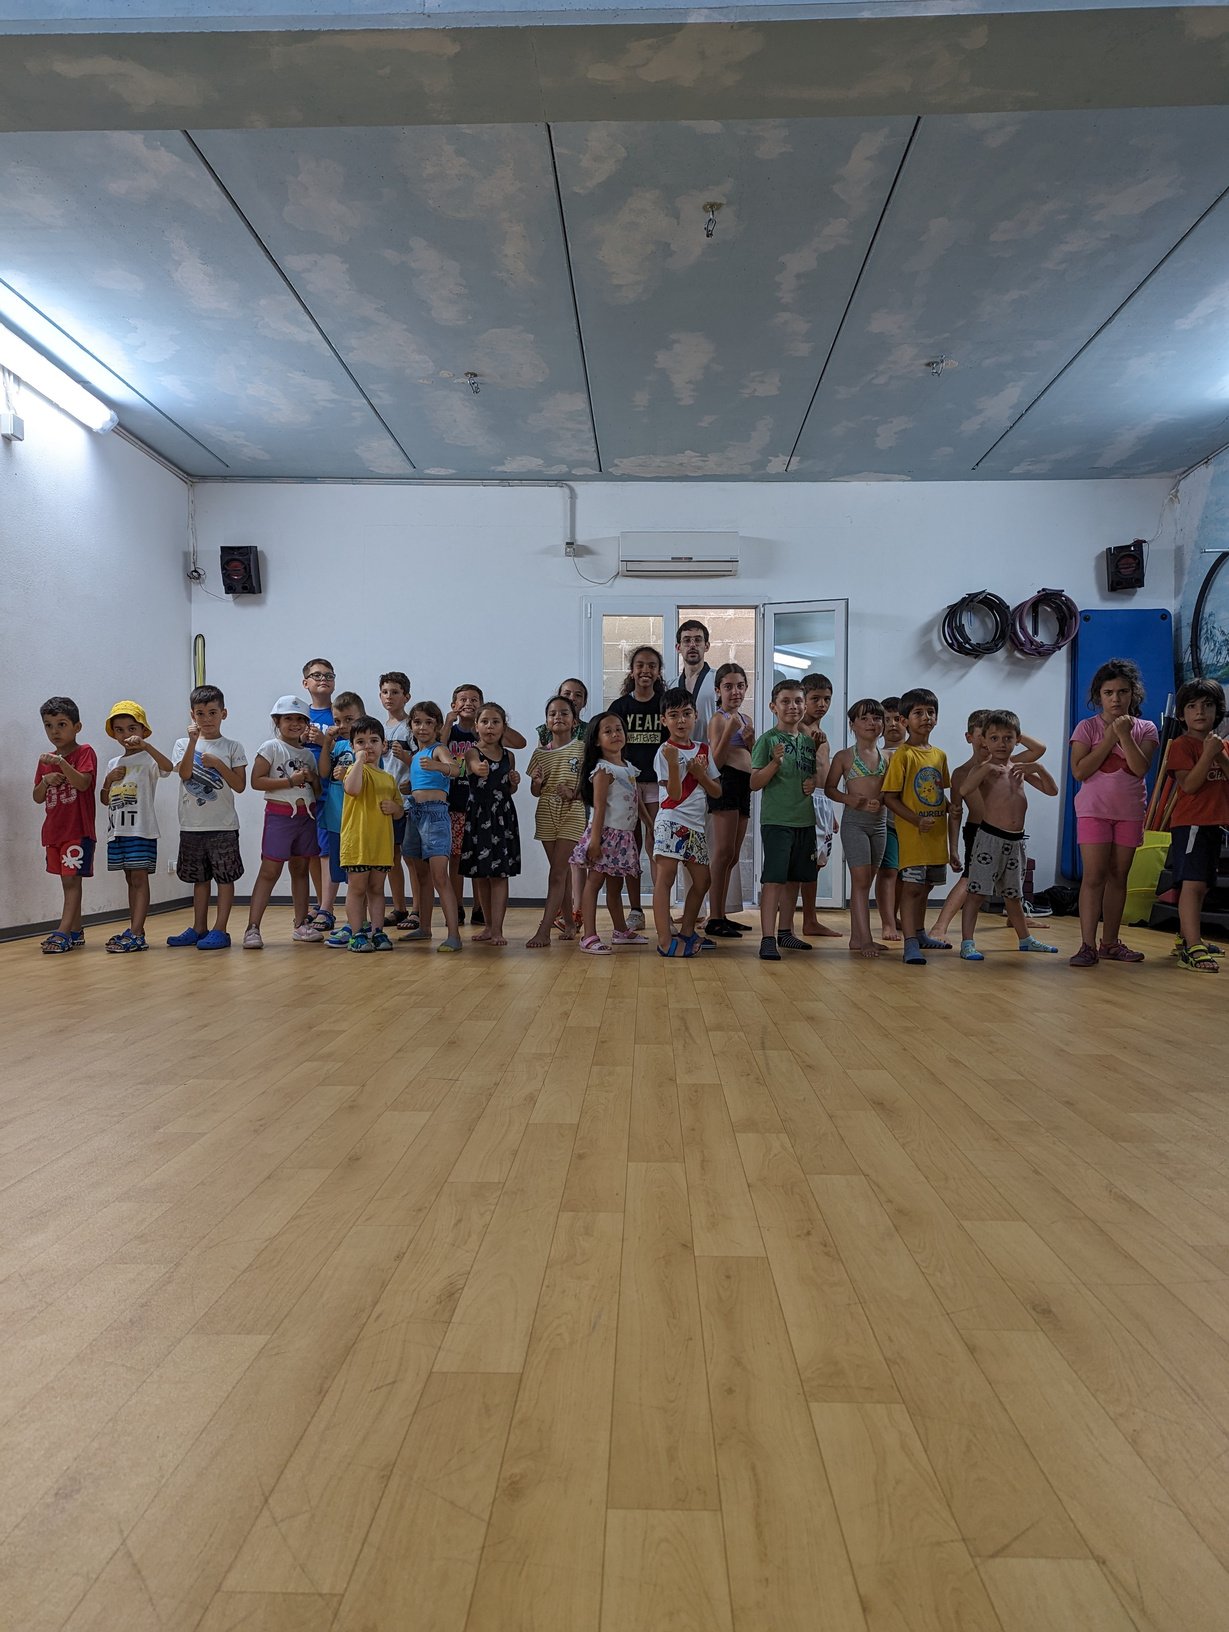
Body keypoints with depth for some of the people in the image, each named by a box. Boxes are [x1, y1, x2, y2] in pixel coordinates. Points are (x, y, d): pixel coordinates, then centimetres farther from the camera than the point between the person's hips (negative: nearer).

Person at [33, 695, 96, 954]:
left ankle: (63, 932, -12)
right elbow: (38, 798, 14)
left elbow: (83, 783, -21)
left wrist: (61, 763, -33)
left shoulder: (85, 752, -6)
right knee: (67, 881, 11)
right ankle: (75, 932, 18)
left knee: (72, 880, -9)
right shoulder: (46, 760, 13)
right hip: (54, 830, 7)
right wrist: (46, 780, -6)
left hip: (79, 829, -7)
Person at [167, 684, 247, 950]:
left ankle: (220, 930, 5)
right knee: (199, 878, 13)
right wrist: (193, 741, -21)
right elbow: (185, 774, -14)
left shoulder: (232, 747, 1)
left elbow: (240, 786, -5)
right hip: (192, 825, 3)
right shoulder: (183, 744, 5)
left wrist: (218, 764, -15)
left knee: (225, 877, -1)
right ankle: (199, 929, 23)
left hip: (223, 824, -3)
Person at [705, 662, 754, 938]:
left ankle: (721, 915, 17)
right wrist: (729, 731, -23)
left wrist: (750, 742, 1)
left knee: (732, 856, 10)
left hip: (744, 786, 9)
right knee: (723, 853, -11)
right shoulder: (718, 719, -5)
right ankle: (714, 919, -9)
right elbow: (716, 761, -13)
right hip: (726, 783, -9)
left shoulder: (746, 719, 18)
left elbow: (754, 761, 21)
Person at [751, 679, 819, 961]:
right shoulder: (767, 740, -6)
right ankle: (767, 939, -9)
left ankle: (785, 932, 25)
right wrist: (776, 762, -25)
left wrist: (814, 782, 1)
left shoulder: (809, 740, 11)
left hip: (805, 820, 7)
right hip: (776, 820, -6)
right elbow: (755, 782, -11)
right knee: (773, 879, -10)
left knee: (794, 879, 14)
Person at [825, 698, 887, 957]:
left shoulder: (886, 758, 10)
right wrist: (849, 799, -17)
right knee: (860, 880, -10)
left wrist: (881, 800, -9)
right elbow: (830, 788, 1)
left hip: (880, 822, 5)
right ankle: (866, 939, -10)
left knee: (865, 882, 9)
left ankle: (856, 937, 16)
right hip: (854, 822, -5)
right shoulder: (844, 756, -2)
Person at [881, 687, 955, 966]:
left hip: (937, 833, 7)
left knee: (925, 886, 17)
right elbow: (890, 797, -13)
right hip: (912, 834, -7)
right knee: (911, 886, -7)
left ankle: (919, 933, 32)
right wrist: (917, 820, -22)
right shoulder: (902, 755, -9)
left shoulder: (939, 755, 11)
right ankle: (910, 943, -5)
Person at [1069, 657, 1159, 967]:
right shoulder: (1087, 727, -1)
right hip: (1094, 810, -3)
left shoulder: (1145, 729, 5)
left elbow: (1141, 768, -10)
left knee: (1118, 877, 8)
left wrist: (1125, 735, -18)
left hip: (1130, 812, 3)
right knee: (1094, 876, -9)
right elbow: (1079, 771, -13)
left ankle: (1111, 942, 16)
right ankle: (1088, 945, -9)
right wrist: (1110, 738, -13)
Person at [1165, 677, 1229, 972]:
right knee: (1192, 882, -15)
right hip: (1190, 822, -8)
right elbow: (1189, 785, -16)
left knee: (1201, 884, 12)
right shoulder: (1181, 745, -6)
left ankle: (1186, 936, 23)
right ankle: (1193, 947, -19)